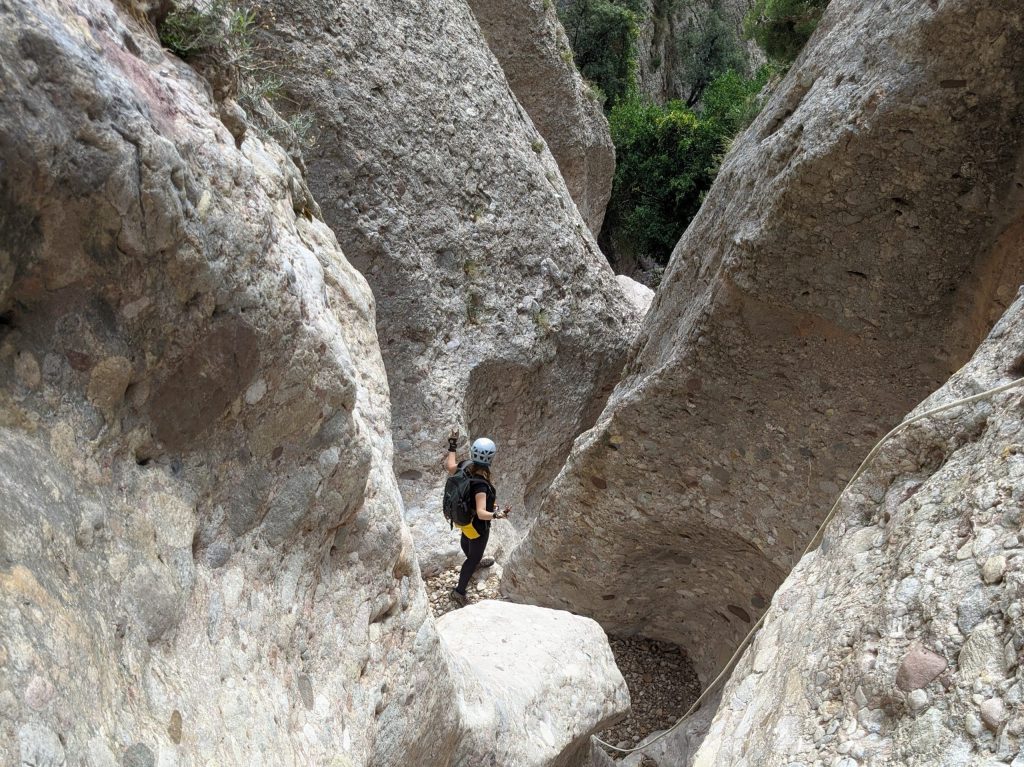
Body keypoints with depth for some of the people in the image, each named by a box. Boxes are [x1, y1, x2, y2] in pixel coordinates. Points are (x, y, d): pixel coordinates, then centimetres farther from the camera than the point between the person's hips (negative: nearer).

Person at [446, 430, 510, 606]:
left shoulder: (464, 467, -22)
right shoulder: (481, 485, -43)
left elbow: (449, 466, -1)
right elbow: (481, 513, -46)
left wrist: (452, 446, 11)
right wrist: (496, 515, -63)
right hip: (477, 526, -8)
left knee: (466, 541, 37)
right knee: (474, 556, 18)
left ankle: (475, 562, 69)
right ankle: (459, 591, 32)